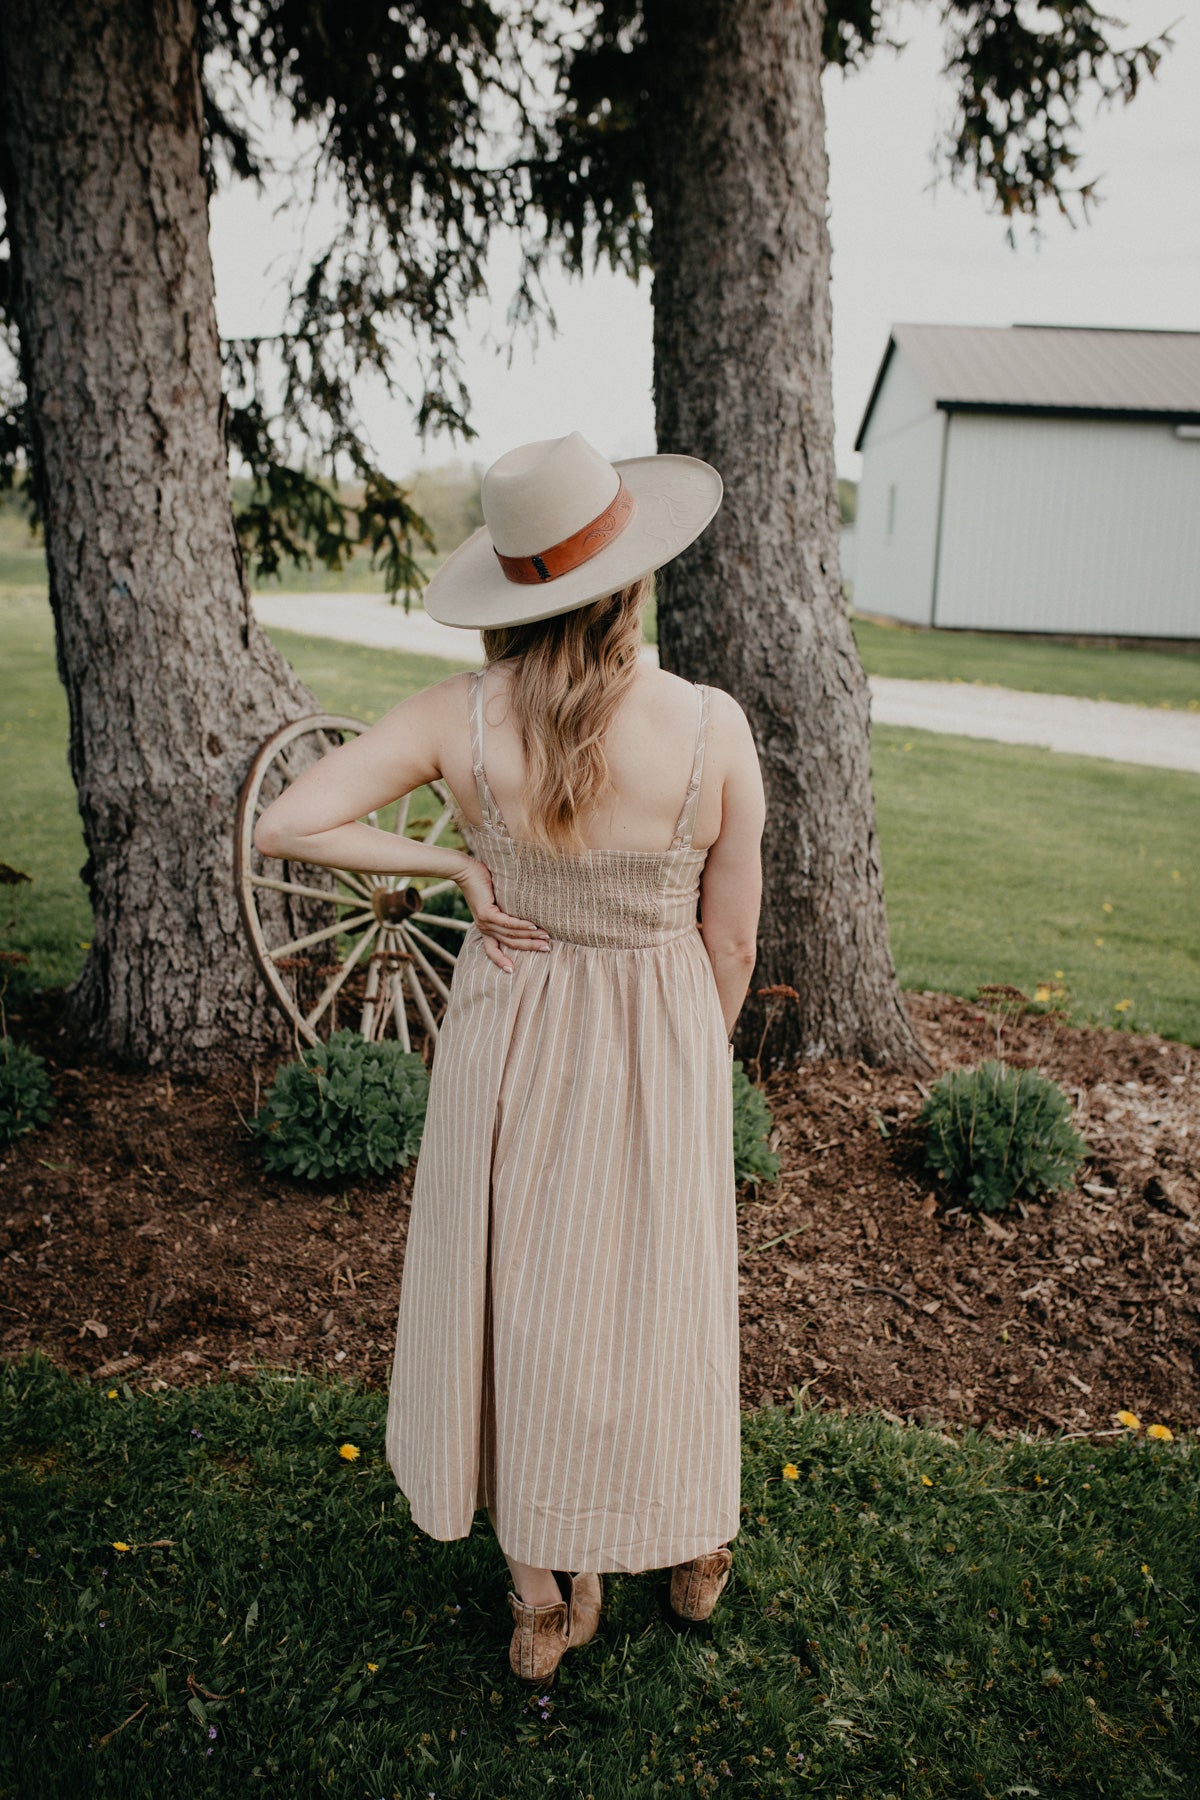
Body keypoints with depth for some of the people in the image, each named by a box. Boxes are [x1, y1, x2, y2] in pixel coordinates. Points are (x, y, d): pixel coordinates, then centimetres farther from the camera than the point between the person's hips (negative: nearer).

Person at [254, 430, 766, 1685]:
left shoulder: (461, 717, -17)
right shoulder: (712, 729, -20)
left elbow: (284, 826, -16)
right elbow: (730, 941, -10)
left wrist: (454, 866, -8)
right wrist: (691, 1063, 9)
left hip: (506, 1040, 1)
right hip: (658, 1045, -1)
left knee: (518, 1298, 19)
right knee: (658, 1293, 21)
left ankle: (543, 1595, 38)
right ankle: (689, 1551, 47)